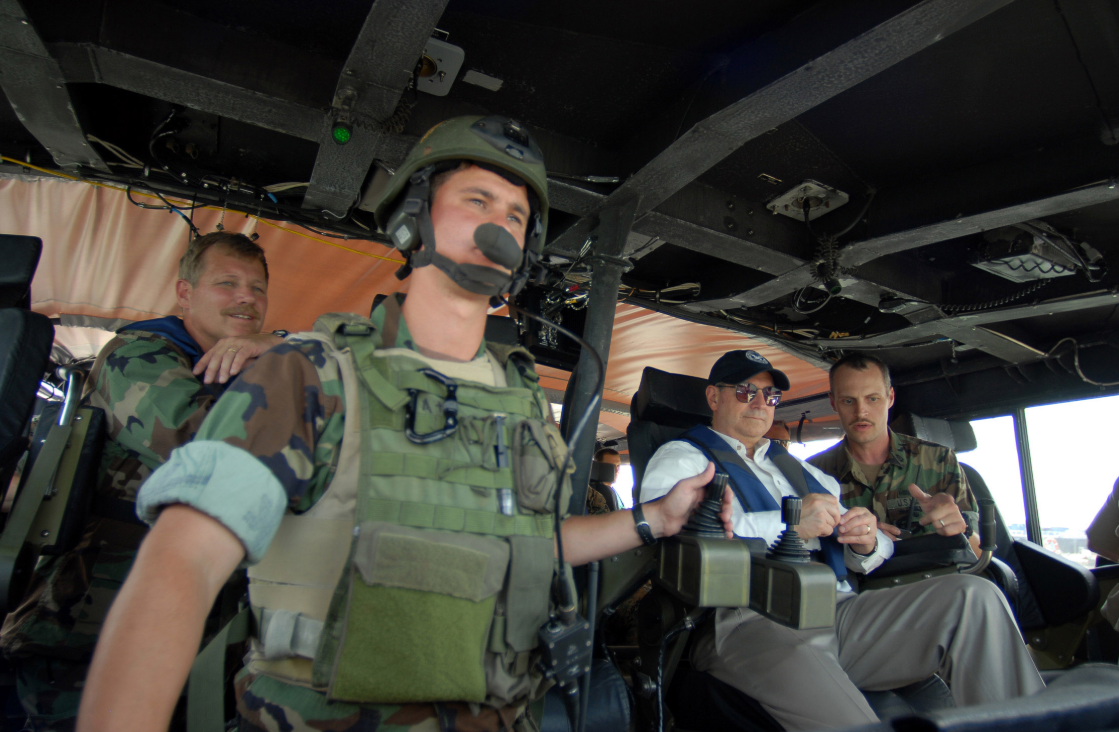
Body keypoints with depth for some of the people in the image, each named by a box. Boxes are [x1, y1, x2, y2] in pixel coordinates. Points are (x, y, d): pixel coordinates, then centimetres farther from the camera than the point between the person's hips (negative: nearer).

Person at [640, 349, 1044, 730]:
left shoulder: (799, 469, 30)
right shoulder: (680, 458, 9)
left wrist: (866, 542, 2)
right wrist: (789, 522, -16)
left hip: (840, 611, 7)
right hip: (752, 622, -6)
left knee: (973, 595, -10)